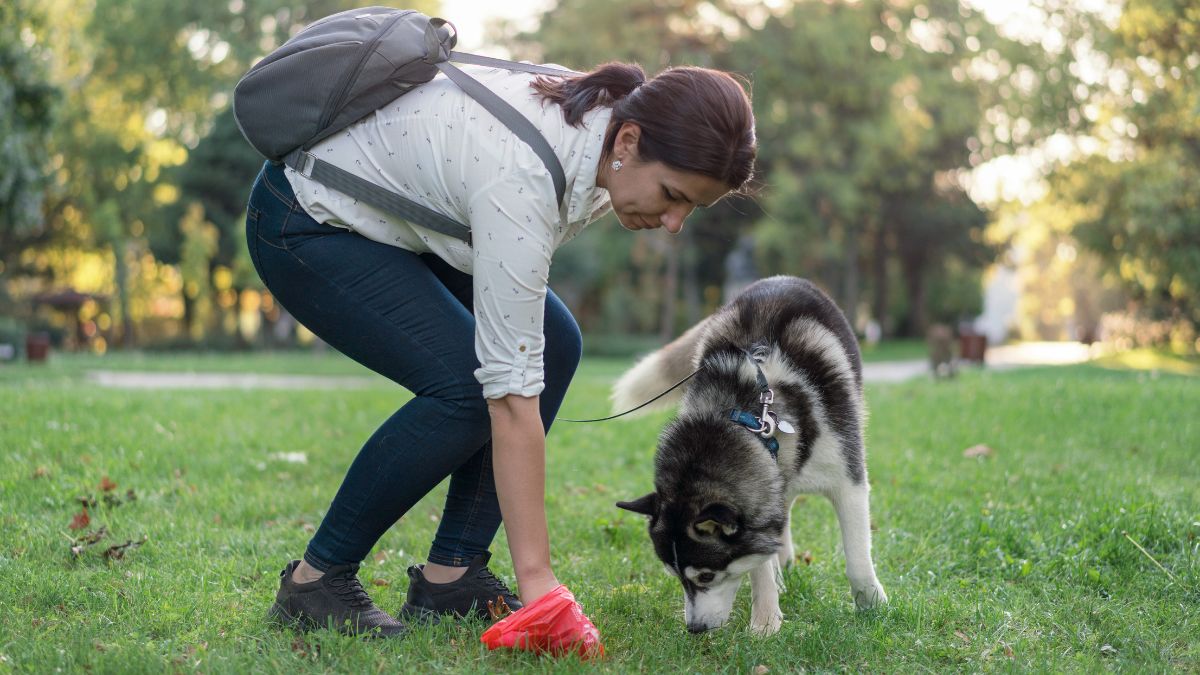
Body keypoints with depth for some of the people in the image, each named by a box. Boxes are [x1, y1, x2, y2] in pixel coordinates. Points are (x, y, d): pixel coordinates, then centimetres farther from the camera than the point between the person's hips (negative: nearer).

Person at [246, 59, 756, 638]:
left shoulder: (605, 119, -13)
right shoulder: (522, 177, -37)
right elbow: (511, 390, -37)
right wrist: (536, 577, -34)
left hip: (396, 213, 9)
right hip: (306, 222, -9)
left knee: (554, 347, -5)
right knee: (465, 385, -22)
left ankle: (450, 574, 3)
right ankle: (316, 578, -4)